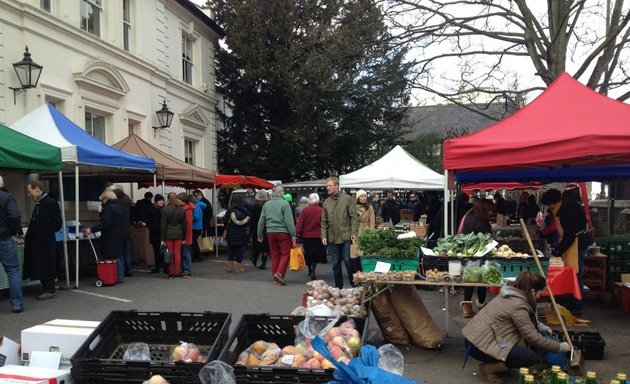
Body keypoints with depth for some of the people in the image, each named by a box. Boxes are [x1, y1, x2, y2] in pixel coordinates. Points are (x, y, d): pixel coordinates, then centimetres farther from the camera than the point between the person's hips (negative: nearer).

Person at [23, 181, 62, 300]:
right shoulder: (38, 204, 14)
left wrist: (45, 232, -14)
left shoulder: (51, 203, -13)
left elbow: (57, 223, -14)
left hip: (46, 242, -9)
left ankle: (50, 289, 7)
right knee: (40, 266, 12)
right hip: (37, 242, 9)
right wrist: (29, 235, 8)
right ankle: (46, 288, 20)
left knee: (47, 266, -2)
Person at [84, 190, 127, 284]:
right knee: (120, 255, 15)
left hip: (112, 238, -10)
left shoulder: (109, 208, -16)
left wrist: (92, 230, -22)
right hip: (121, 236, 10)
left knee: (114, 257, -5)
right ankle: (120, 275, 22)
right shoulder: (120, 206, 14)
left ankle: (118, 277, -3)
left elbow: (105, 223, -23)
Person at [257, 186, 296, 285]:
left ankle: (275, 276, 16)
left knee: (275, 255, 13)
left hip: (270, 232, 5)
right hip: (283, 232, -5)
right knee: (285, 254, 1)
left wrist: (260, 235, 20)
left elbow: (261, 221, 12)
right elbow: (289, 221, -13)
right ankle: (279, 273, -14)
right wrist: (293, 234, -10)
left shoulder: (266, 204, 9)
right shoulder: (284, 204, -8)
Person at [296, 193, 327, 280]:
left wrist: (297, 232, -4)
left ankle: (310, 270, 31)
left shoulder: (304, 210, -6)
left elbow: (300, 223, -7)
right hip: (317, 236, -2)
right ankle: (313, 272, -10)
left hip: (306, 236, 2)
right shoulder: (321, 210, -10)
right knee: (316, 254, 4)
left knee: (308, 254, 17)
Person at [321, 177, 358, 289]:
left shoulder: (347, 199, -1)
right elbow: (324, 221, 13)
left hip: (346, 236, -4)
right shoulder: (326, 202, 10)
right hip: (332, 237, 4)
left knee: (347, 260, -5)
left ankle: (354, 283, 12)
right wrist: (324, 236, 3)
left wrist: (354, 233, -11)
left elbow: (354, 217, -3)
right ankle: (338, 287, 18)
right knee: (336, 263, 8)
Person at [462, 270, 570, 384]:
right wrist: (560, 347, -3)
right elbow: (533, 337, -15)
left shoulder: (512, 294, 8)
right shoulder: (518, 306, -21)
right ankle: (488, 367, -2)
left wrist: (542, 327, 13)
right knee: (531, 358, -10)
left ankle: (498, 362, 15)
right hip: (480, 345, -10)